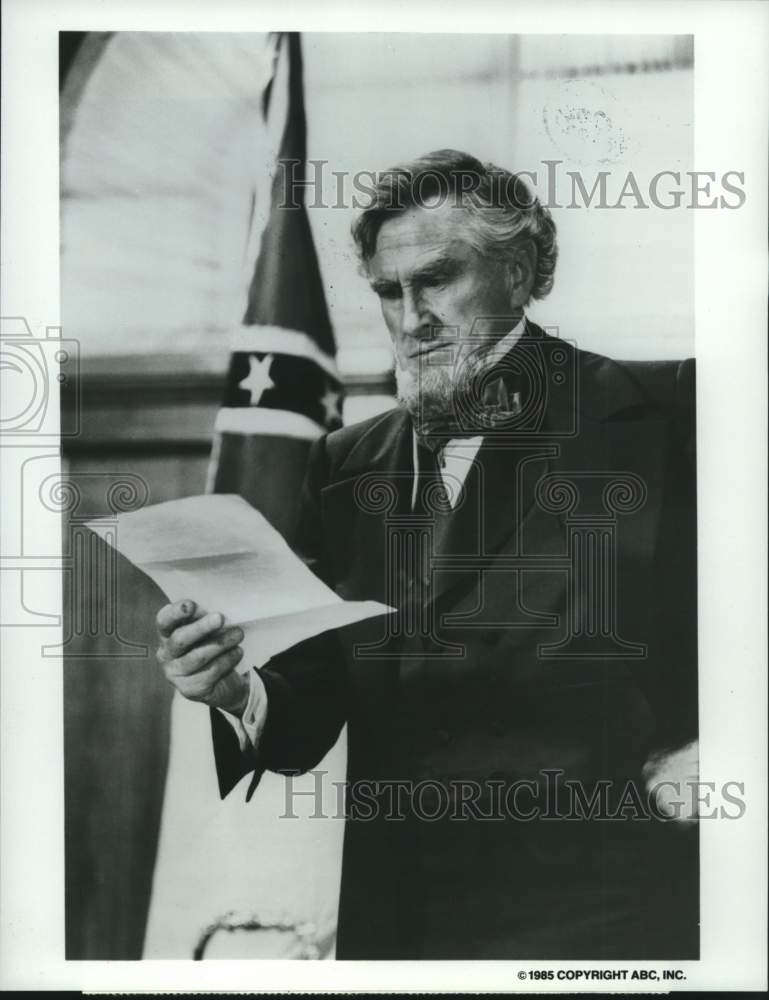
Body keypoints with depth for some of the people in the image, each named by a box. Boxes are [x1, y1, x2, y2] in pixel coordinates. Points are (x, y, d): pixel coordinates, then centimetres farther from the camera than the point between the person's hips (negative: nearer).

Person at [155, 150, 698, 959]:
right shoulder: (346, 466, 4)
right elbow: (307, 722, 3)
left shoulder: (663, 414, -8)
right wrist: (238, 694, -14)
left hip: (611, 921, -3)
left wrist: (710, 749, -20)